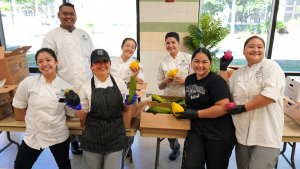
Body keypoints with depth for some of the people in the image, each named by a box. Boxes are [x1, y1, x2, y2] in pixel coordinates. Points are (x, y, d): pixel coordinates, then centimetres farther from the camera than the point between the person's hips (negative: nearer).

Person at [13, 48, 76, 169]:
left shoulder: (65, 87, -10)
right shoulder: (28, 83, -10)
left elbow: (71, 113, 2)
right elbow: (19, 105, 4)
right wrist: (33, 115, 4)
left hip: (58, 136, 0)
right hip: (33, 135, 1)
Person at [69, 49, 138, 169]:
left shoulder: (119, 82, -1)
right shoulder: (86, 87, -4)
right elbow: (83, 116, 1)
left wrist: (129, 103, -11)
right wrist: (78, 108, -18)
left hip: (115, 136, 1)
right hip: (93, 137, 0)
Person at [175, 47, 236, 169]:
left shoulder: (216, 81, -12)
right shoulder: (189, 79, 9)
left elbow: (223, 107, -22)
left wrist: (196, 114, -20)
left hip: (218, 135, -5)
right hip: (196, 130, 5)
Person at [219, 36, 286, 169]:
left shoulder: (271, 66, -2)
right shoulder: (238, 73, 16)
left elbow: (271, 94, -17)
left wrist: (243, 107, -15)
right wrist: (223, 68, 12)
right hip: (243, 133, 6)